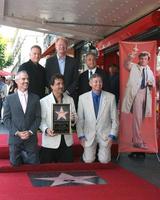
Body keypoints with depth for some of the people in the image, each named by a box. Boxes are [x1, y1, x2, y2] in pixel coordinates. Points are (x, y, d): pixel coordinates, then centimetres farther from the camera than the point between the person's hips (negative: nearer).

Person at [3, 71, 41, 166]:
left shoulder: (35, 98, 5)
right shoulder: (9, 98, 1)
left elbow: (38, 117, 3)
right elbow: (6, 118, -1)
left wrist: (30, 132, -10)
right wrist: (17, 132, -12)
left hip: (31, 138, 1)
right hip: (15, 138, -1)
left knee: (33, 164, 4)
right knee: (15, 164, 7)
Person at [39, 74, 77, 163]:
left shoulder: (70, 99, 11)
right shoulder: (44, 101, -2)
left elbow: (75, 116, 11)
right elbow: (41, 119, -6)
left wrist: (73, 119, -12)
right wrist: (46, 129, -23)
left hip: (66, 140, 3)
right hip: (50, 141, -3)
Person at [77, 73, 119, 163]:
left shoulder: (111, 97, -4)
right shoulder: (83, 98, -2)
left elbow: (115, 118, 1)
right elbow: (80, 119, 3)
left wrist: (112, 135, -4)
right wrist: (81, 136, -1)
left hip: (105, 135, 0)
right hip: (89, 135, 0)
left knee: (104, 160, -6)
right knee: (88, 160, -5)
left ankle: (103, 151, 27)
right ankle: (90, 151, 28)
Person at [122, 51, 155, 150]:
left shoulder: (150, 72, 19)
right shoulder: (134, 67, 6)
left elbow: (152, 86, 20)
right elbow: (127, 65, -17)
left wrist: (151, 85, -4)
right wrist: (130, 58, -37)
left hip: (146, 94, 6)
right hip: (136, 93, -6)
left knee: (141, 117, 13)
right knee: (137, 117, -10)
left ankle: (135, 137, 27)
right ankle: (138, 141, -8)